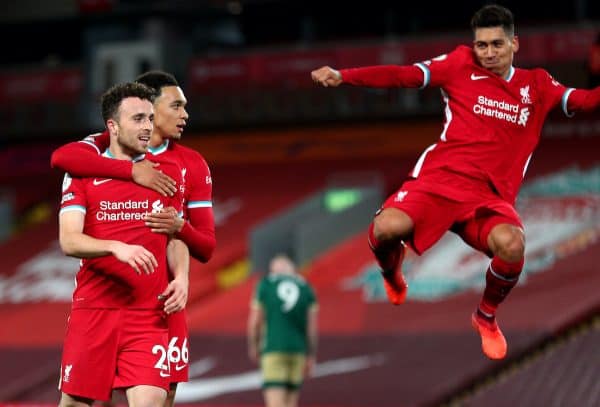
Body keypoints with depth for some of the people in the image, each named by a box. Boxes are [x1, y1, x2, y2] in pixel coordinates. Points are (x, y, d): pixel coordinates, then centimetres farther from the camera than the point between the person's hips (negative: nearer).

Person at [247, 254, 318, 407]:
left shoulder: (265, 285, 2)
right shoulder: (306, 288, 9)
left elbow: (255, 322, 1)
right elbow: (312, 327, 4)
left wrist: (253, 347, 16)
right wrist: (311, 357, 10)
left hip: (273, 350, -3)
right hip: (298, 350, 3)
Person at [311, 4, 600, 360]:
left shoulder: (537, 85, 14)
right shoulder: (461, 65, 6)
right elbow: (404, 75, -2)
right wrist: (343, 76, -12)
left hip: (491, 195, 1)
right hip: (438, 178, -1)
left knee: (511, 246, -32)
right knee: (387, 228, -30)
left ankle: (486, 318, 3)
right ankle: (392, 278, 13)